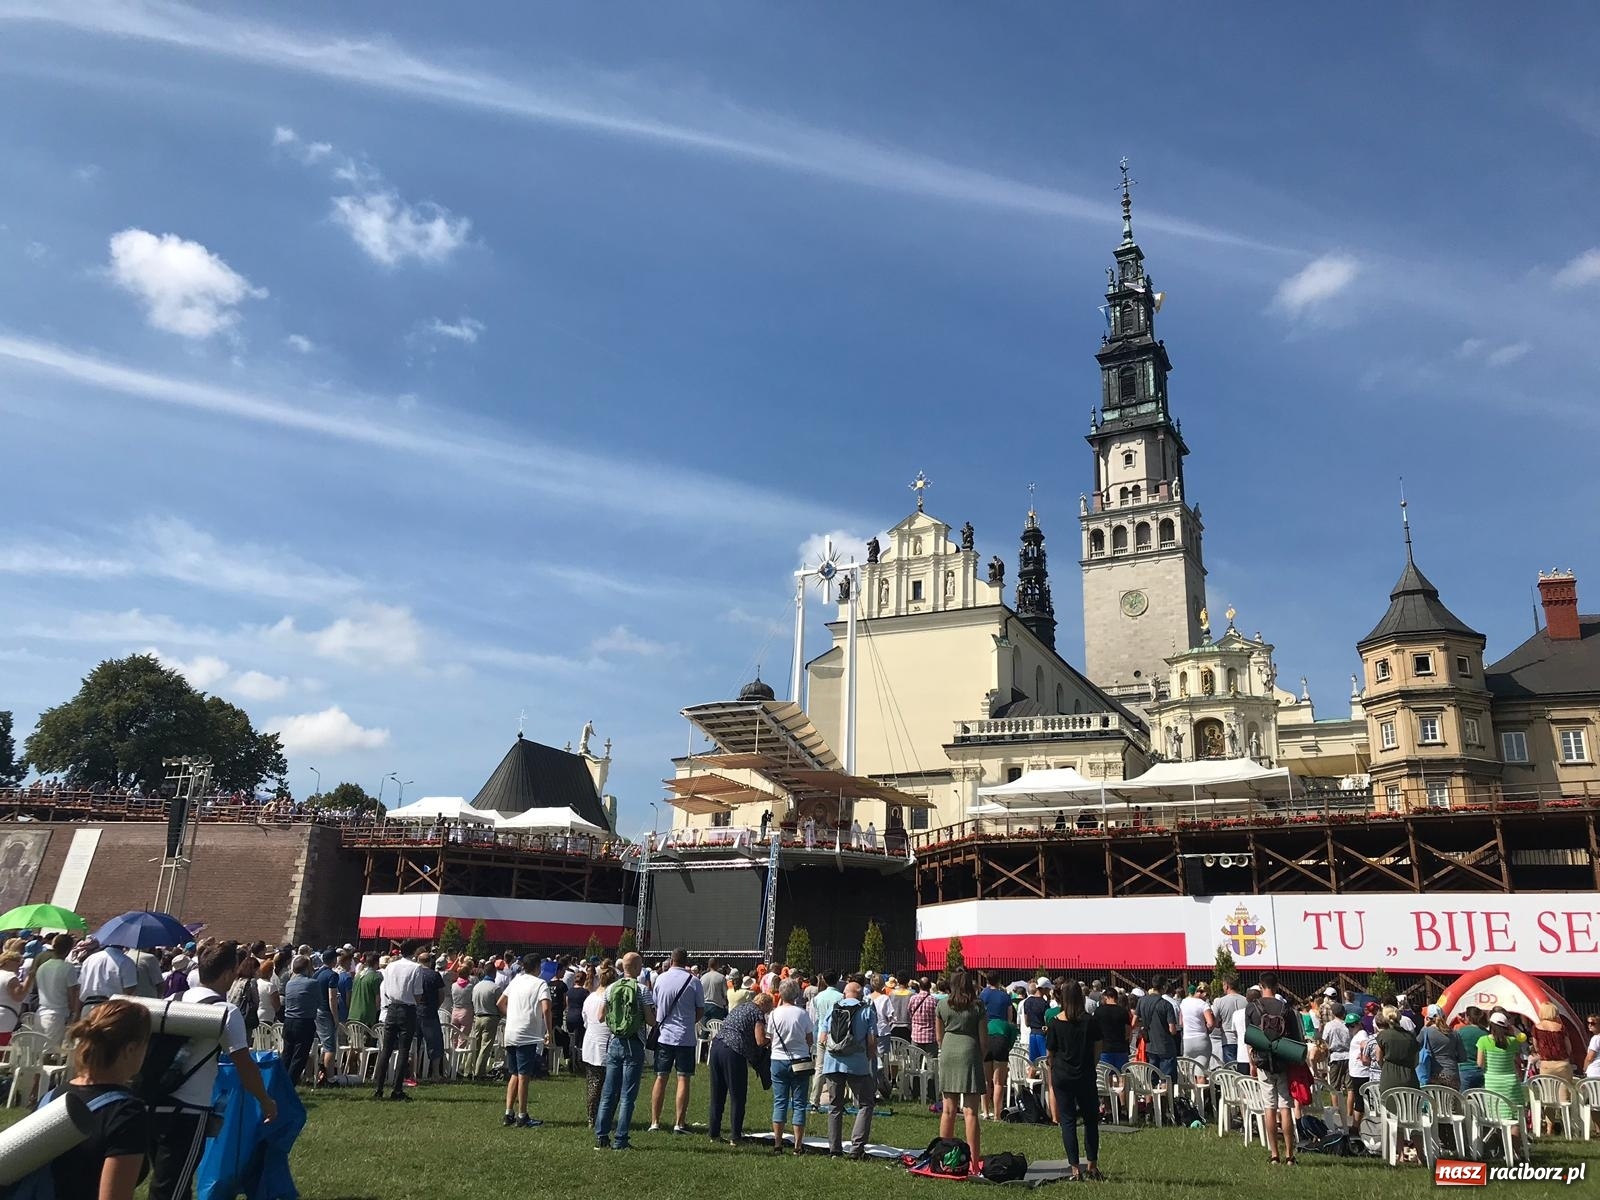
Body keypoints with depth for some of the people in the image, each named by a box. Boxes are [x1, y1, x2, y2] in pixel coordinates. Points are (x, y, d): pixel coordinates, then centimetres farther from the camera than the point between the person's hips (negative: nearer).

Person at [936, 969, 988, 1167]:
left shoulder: (942, 1005, 4)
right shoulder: (977, 1007, -3)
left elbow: (939, 1035, 11)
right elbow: (984, 1039, -2)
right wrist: (981, 1058, 12)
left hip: (948, 1054, 3)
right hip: (969, 1054, -3)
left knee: (948, 1110, 10)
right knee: (971, 1111, -1)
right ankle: (973, 1159, -1)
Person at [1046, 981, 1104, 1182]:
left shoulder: (1055, 1023, -6)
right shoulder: (1090, 1021, -7)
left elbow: (1050, 1054, 1)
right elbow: (1097, 1052, 0)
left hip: (1061, 1076, 0)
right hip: (1085, 1076, 0)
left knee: (1068, 1121, 5)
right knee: (1091, 1120, 14)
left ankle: (1075, 1169, 2)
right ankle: (1092, 1166, 17)